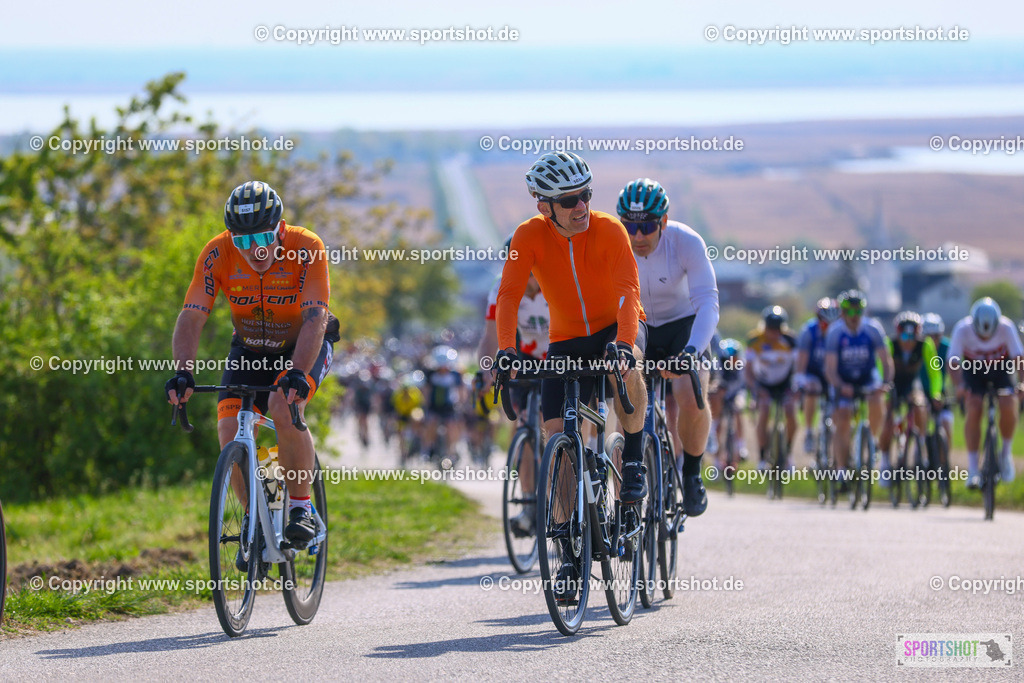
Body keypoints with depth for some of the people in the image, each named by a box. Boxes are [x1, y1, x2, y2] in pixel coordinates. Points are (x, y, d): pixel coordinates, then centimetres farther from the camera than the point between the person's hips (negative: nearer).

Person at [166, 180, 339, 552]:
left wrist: (298, 374, -51)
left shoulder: (306, 248, -29)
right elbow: (191, 316, -25)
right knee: (230, 428, -17)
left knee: (284, 406, -31)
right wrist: (183, 372, -42)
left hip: (304, 347, -3)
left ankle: (301, 509, -15)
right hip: (250, 348, 3)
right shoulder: (217, 254, -22)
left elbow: (314, 319, -36)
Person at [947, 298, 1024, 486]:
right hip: (974, 370, 0)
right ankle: (972, 469, -15)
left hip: (1002, 369, 0)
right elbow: (954, 362, -32)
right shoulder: (962, 329, -29)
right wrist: (959, 386, -49)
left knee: (1008, 405, -23)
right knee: (973, 409, -20)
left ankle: (1006, 452, 1)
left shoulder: (1006, 328, -29)